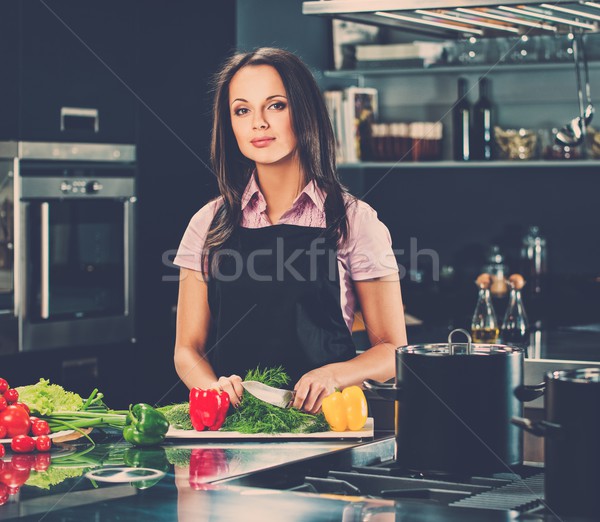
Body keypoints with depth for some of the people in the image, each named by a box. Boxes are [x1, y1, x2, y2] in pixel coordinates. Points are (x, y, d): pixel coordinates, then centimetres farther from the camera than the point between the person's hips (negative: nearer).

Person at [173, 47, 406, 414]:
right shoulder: (209, 225, 10)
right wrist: (213, 386, -13)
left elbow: (391, 350, 6)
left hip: (321, 417, -1)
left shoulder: (353, 221, 3)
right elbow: (189, 348, 10)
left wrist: (334, 374, -15)